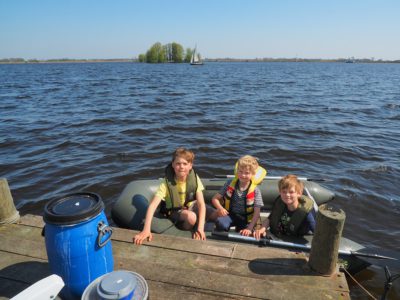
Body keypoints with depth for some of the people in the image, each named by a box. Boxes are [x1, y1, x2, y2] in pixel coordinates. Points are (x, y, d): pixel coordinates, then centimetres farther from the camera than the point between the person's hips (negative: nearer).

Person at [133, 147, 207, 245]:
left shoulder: (194, 178, -22)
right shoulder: (167, 182, -28)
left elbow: (201, 204, -26)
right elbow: (152, 205, -36)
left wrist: (200, 228, -37)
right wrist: (146, 230, -48)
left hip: (190, 207, 5)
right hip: (174, 212, -4)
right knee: (191, 217, -33)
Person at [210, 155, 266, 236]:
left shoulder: (255, 191, -12)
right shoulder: (230, 184, -7)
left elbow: (256, 213, -12)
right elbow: (215, 199, -3)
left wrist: (249, 228, -22)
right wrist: (220, 208, -24)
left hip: (245, 218, 1)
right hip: (229, 214, 0)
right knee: (221, 223, -32)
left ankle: (239, 228, 11)